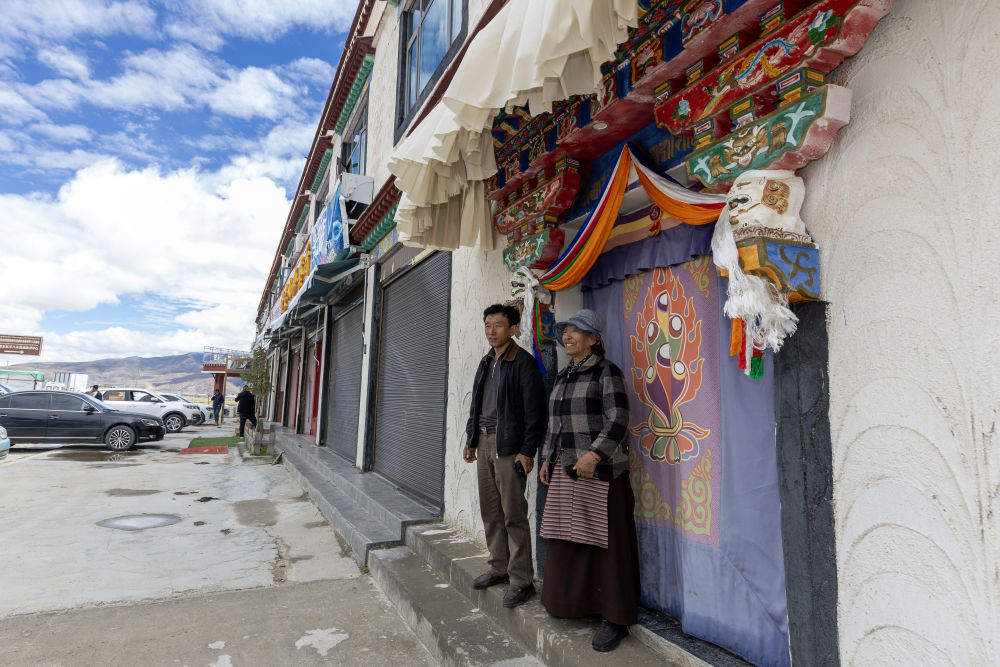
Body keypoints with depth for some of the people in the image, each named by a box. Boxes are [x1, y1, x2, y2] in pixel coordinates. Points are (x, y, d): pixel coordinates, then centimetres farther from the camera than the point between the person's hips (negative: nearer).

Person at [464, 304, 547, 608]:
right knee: (490, 511, 14)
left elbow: (534, 410, -13)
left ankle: (521, 580, 9)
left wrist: (527, 451, -17)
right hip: (484, 442, 8)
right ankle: (499, 568, 29)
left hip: (509, 445, -8)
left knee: (513, 515, -3)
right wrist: (471, 440, 17)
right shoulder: (486, 363, 15)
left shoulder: (524, 363, -9)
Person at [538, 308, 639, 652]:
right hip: (565, 470, 7)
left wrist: (593, 456, -24)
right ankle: (573, 600, 31)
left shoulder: (606, 372, -9)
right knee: (568, 537, 13)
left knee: (606, 541, 0)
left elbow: (617, 421, -16)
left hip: (600, 470, -7)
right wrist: (547, 459, 14)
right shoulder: (562, 377, 14)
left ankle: (615, 617, 13)